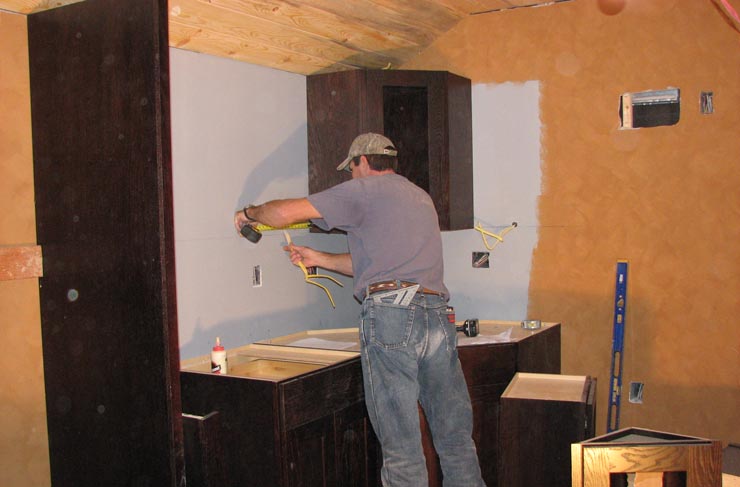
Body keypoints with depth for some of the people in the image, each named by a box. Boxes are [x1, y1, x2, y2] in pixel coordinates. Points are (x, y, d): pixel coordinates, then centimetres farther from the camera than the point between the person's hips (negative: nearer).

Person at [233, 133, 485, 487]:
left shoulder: (366, 189, 6)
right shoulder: (420, 196, 28)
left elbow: (282, 212, 2)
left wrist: (249, 213, 23)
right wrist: (320, 259, 35)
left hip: (390, 315, -7)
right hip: (438, 317, 7)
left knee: (401, 448, -1)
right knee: (456, 440, 12)